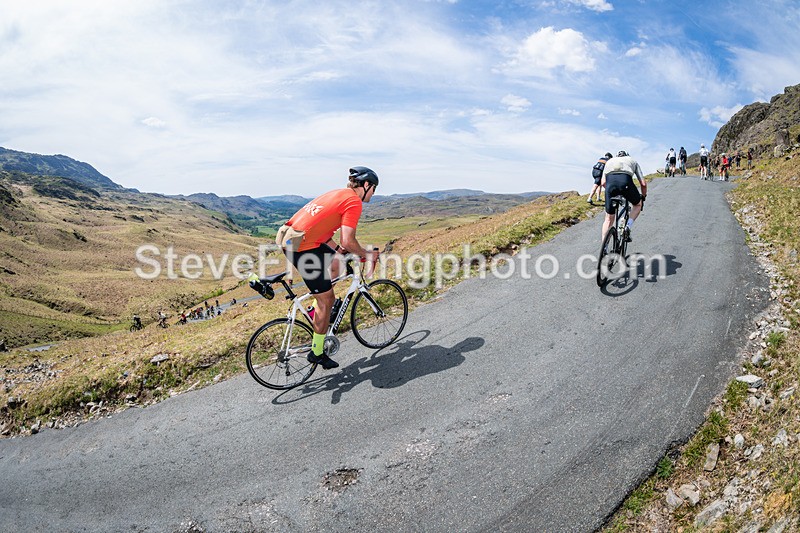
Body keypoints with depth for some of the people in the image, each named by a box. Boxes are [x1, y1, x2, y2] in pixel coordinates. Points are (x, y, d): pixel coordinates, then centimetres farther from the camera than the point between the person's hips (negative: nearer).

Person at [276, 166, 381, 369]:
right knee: (326, 300, 3)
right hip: (302, 246, -9)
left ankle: (318, 309, 28)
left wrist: (339, 249, 23)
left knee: (336, 262, 27)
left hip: (288, 236, 9)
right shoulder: (354, 202, -8)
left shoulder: (338, 194, 20)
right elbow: (348, 241, -15)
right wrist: (367, 255, 2)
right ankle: (317, 353, 16)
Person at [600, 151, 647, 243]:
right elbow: (643, 183, 27)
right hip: (626, 181, -1)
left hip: (610, 182, 1)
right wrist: (643, 196, 44)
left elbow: (603, 183, 25)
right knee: (638, 204, 31)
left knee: (609, 218, 16)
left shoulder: (610, 161, 38)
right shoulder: (632, 160, 34)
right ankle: (628, 227, 9)